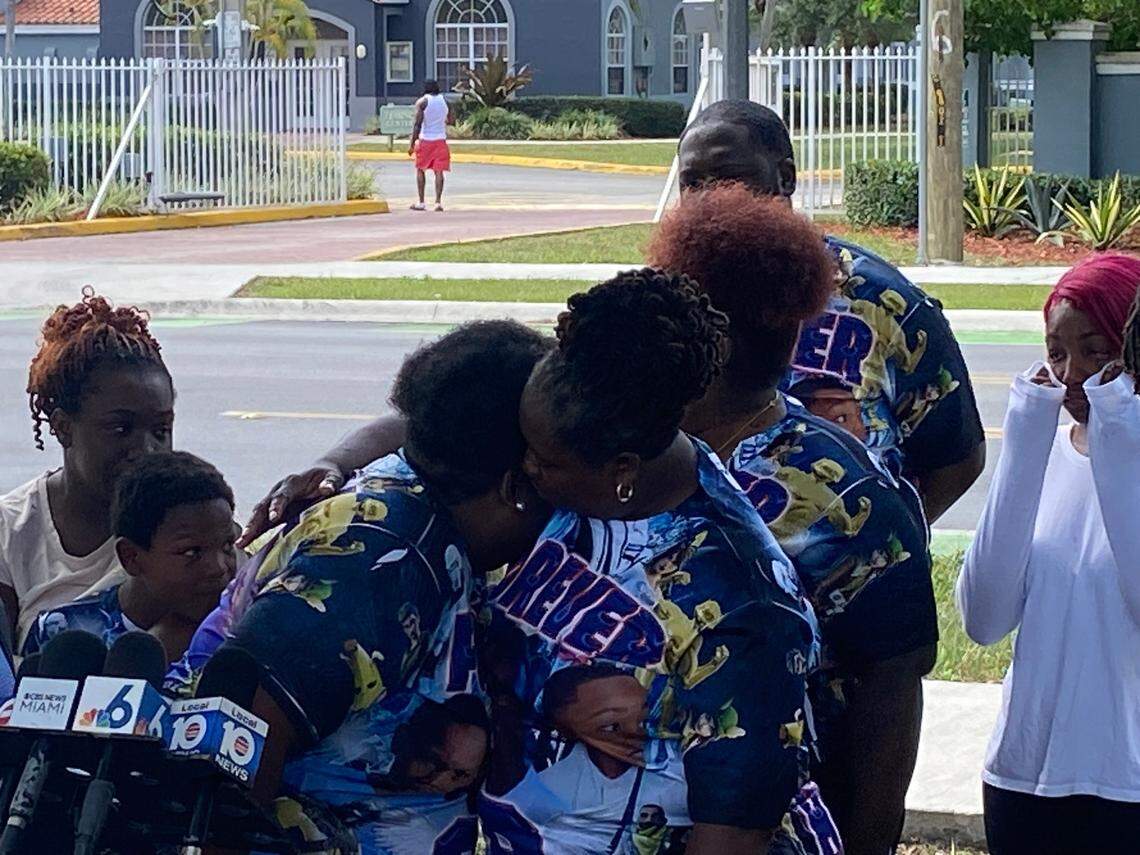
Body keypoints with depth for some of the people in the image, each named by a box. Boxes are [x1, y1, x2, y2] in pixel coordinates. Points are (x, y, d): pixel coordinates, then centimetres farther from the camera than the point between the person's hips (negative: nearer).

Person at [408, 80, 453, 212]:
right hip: (440, 140, 3)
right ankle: (438, 202, -7)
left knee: (420, 170, 10)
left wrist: (412, 143, -11)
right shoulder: (445, 101, 6)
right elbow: (451, 121, 15)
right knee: (439, 171, 3)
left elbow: (418, 124, -12)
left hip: (425, 140, -3)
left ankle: (421, 203, 7)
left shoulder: (422, 102, -6)